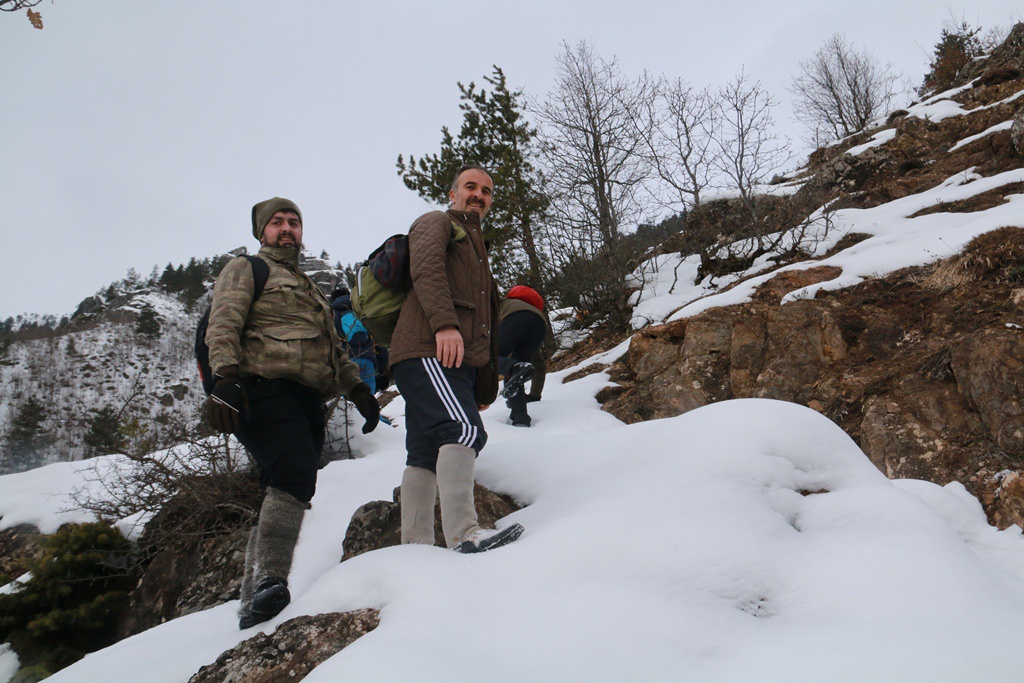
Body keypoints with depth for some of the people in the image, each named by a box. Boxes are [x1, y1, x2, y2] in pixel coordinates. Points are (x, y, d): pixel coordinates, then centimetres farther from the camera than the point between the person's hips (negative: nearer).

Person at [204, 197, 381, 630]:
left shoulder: (310, 290, 35)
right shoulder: (245, 270, 14)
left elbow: (334, 350, 34)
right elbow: (223, 326, -3)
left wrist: (358, 389, 18)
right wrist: (226, 378, -20)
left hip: (307, 401, 7)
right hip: (265, 390, -7)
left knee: (288, 493, 0)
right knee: (294, 475, -28)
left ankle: (254, 603, 2)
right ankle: (270, 582, -34)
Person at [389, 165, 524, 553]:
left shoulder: (477, 250, 37)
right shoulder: (436, 223, 13)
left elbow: (487, 317, 32)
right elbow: (426, 268, -10)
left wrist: (485, 385, 24)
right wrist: (444, 323, -26)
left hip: (459, 360, 9)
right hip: (429, 350, -8)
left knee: (426, 453, 2)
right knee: (464, 430, -24)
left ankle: (414, 548, -1)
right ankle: (463, 535, -33)